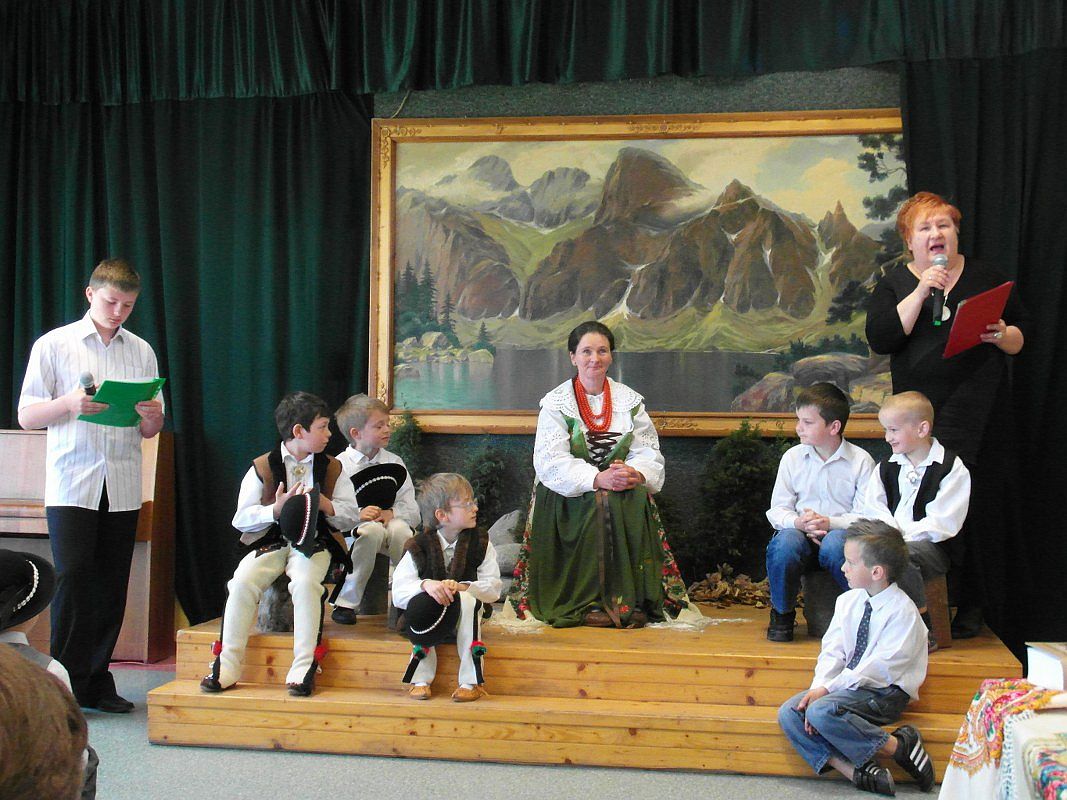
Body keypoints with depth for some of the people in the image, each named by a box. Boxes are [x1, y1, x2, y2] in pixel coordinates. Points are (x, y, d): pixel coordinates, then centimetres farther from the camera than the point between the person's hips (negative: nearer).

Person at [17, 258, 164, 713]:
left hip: (123, 487, 3)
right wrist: (70, 404, -17)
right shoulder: (54, 346, 4)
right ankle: (65, 684, -3)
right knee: (72, 580, -11)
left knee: (111, 588, 4)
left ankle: (97, 684, 12)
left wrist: (151, 415, -10)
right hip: (71, 484, -3)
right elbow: (26, 416, 1)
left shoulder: (141, 352, 12)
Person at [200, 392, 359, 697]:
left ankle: (304, 667, -28)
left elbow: (351, 516, 8)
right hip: (270, 541, 0)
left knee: (306, 582, -32)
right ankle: (226, 665, -18)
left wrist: (326, 505, -11)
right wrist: (275, 509, -16)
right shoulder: (262, 468, 3)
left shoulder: (332, 468, 11)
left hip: (314, 542, 0)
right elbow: (241, 519, 0)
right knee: (242, 581, -26)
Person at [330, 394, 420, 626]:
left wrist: (392, 513, -17)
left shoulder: (394, 462, 11)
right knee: (371, 531, -37)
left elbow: (412, 510, 4)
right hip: (353, 529, -2)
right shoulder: (340, 465, 2)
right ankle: (345, 603, -24)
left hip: (390, 522, 2)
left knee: (400, 529, -33)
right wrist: (357, 515, -24)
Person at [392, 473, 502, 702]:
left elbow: (493, 588, -8)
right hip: (429, 613, -1)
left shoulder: (481, 543, -1)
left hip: (462, 614, 1)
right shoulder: (418, 547, -5)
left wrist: (460, 587, -26)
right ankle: (421, 678, -21)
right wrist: (426, 585, -35)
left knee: (467, 599, -32)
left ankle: (471, 681, -28)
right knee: (420, 601, -33)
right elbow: (398, 593, -14)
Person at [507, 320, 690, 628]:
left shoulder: (629, 401, 11)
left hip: (623, 489, 3)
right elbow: (551, 462, -11)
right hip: (568, 496, -3)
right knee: (601, 502, -31)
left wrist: (636, 473, -20)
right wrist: (596, 478, -25)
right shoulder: (556, 403, 0)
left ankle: (632, 599, -24)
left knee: (635, 499, -28)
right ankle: (589, 601, -25)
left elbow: (649, 451, 4)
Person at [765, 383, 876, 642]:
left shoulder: (860, 461, 0)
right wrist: (798, 522, -16)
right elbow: (777, 509, 7)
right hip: (801, 533, 2)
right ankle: (782, 614, -8)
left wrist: (830, 523, -21)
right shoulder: (792, 457, 8)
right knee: (785, 542, -34)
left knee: (834, 544, -38)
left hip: (842, 534, -2)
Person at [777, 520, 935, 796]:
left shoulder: (902, 611, -15)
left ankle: (898, 745, -15)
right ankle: (855, 772, -20)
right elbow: (832, 650, 3)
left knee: (822, 711, -31)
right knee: (789, 713, -11)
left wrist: (829, 688, -21)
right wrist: (819, 686, -15)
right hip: (848, 685, 8)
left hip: (884, 693, -7)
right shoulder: (848, 601, 7)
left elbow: (880, 667, -19)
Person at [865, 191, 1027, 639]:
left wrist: (1002, 335, -8)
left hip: (980, 413, 1)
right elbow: (880, 338, -7)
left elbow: (1021, 335, 15)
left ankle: (973, 607, 7)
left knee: (981, 509, -2)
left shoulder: (987, 278, 11)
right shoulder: (895, 284, 9)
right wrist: (921, 292, -12)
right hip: (920, 412, 0)